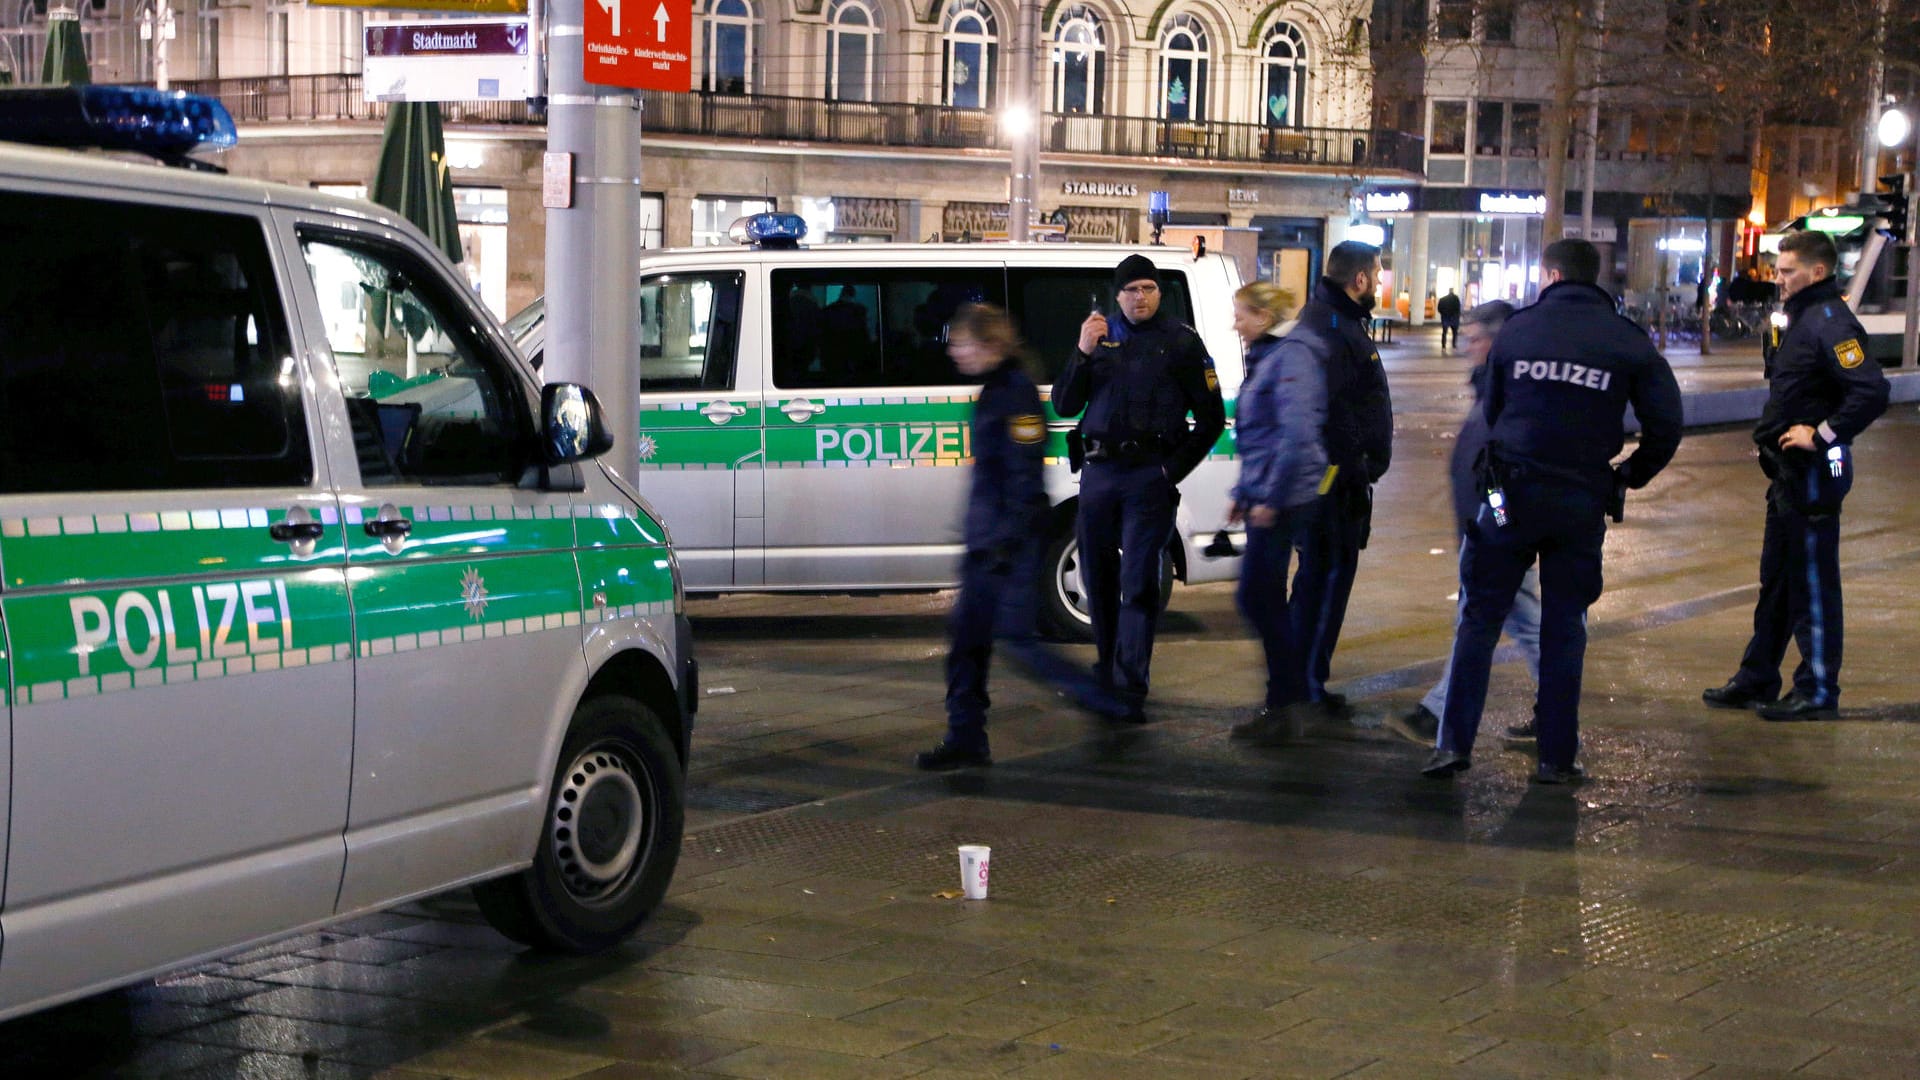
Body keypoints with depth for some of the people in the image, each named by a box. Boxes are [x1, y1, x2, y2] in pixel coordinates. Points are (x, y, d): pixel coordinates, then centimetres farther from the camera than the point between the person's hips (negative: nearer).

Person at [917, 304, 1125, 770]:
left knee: (1016, 636, -9)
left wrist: (1008, 540, -23)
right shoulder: (993, 392, 16)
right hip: (987, 539, 10)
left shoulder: (1016, 394, -15)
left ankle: (1110, 702, 0)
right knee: (966, 632, 8)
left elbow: (1025, 475, -20)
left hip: (1013, 540, -10)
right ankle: (966, 738, 12)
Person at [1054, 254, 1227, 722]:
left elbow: (1212, 418, 6)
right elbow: (1064, 406, 5)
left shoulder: (1181, 342, 3)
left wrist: (1175, 469, -3)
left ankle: (1130, 688, -11)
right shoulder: (1101, 334, 10)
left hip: (1149, 475, -4)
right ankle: (1107, 666, 32)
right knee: (1098, 576, 13)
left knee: (1139, 582, -9)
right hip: (1099, 472, 4)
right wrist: (1083, 353, -10)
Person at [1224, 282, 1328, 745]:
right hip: (1265, 500, 10)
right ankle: (1283, 706, 18)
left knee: (1256, 598, -8)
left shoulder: (1291, 358, -14)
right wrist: (1244, 494, 22)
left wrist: (1270, 499, -21)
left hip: (1282, 501, -10)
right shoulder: (1264, 360, 17)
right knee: (1264, 599, 12)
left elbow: (1297, 435, -22)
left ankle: (1286, 710, -3)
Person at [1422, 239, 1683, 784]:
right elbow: (1665, 426, -1)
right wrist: (1631, 474, 15)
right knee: (1564, 631, 9)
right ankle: (1557, 756, 10)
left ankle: (1454, 743, 0)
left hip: (1511, 494, 0)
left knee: (1479, 618, 6)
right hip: (1582, 505, 0)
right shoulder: (1628, 342, -1)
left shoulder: (1515, 330, 1)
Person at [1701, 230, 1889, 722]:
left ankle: (1817, 692, 5)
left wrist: (1823, 435, -23)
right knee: (1776, 580, 17)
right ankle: (1757, 680, 25)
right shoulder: (1803, 318, 14)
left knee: (1813, 584, -3)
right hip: (1791, 472, 10)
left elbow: (1872, 391, -28)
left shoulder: (1830, 322, -18)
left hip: (1814, 474, -10)